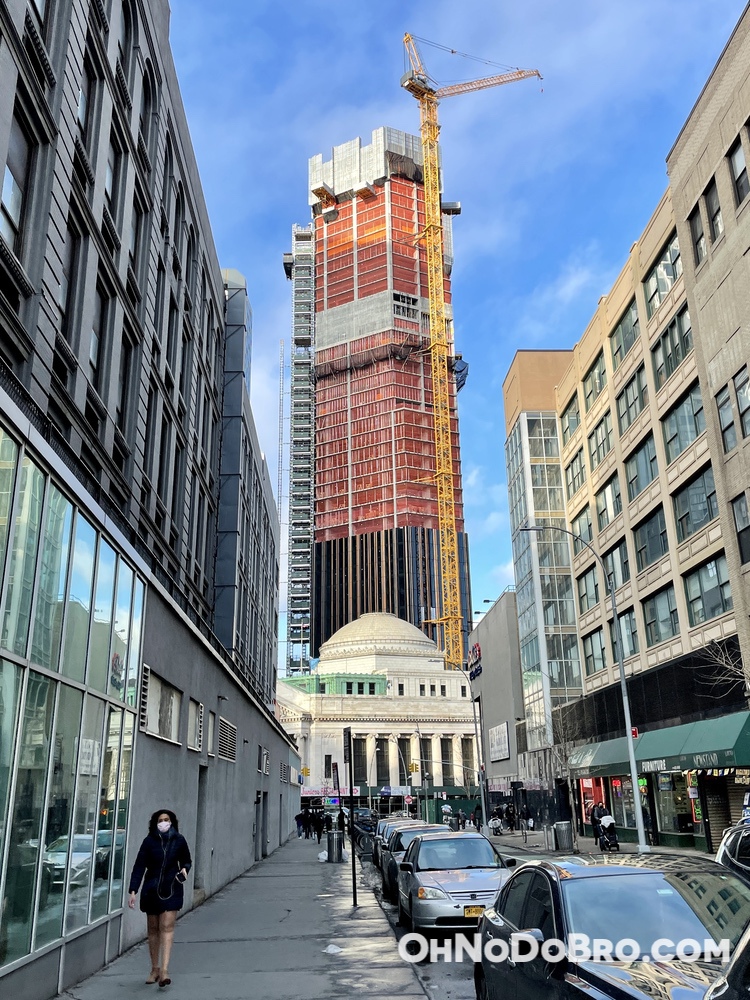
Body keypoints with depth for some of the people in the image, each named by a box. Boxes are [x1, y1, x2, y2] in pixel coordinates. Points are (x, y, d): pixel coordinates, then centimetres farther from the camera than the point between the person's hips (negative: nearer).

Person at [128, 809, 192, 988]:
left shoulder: (179, 841, -3)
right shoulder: (149, 841, -6)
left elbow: (187, 861, 11)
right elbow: (139, 866, -6)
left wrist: (184, 869, -12)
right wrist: (133, 891, -12)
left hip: (171, 890, -1)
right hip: (151, 890, 1)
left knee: (167, 927, -9)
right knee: (153, 929, 10)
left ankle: (164, 970, -12)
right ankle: (155, 969, 22)